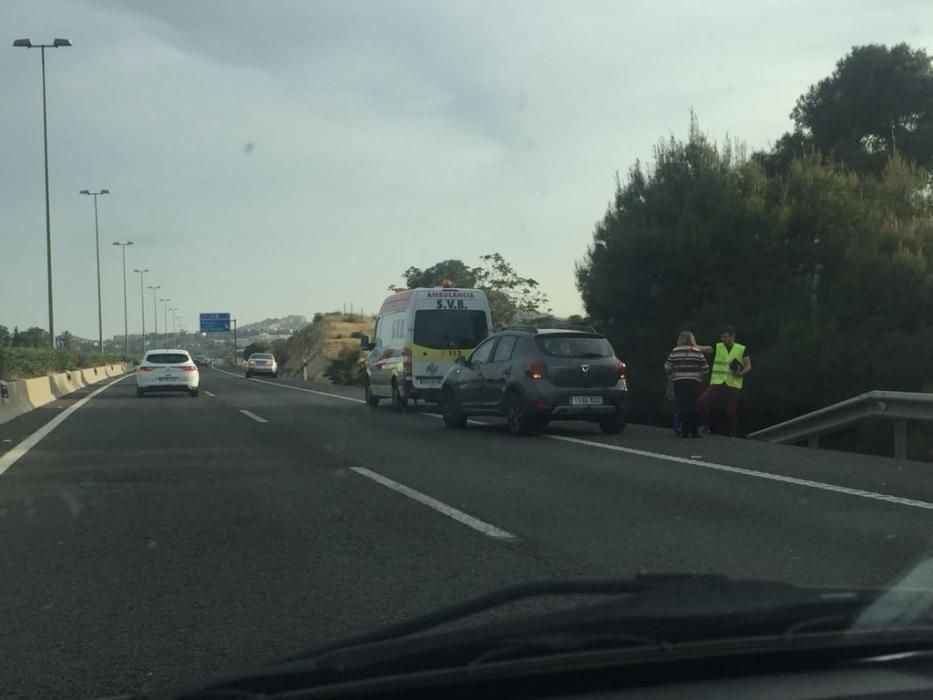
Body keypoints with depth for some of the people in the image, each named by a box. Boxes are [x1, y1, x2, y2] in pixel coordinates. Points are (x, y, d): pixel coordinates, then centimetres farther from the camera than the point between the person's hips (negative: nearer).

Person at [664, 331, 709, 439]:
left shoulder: (675, 351, 1)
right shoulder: (698, 352, 1)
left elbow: (667, 367, 0)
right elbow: (705, 368, 0)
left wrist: (672, 374, 22)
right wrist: (701, 377, 19)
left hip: (679, 382, 0)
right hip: (694, 382, 0)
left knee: (682, 407, 3)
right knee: (693, 407, 5)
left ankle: (684, 431, 1)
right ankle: (694, 431, 6)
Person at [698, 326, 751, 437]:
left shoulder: (742, 349, 5)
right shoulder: (717, 347, 7)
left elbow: (748, 366, 6)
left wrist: (741, 373, -14)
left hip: (733, 385, -1)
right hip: (717, 383, 1)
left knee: (731, 412, 2)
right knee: (703, 401, -19)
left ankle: (732, 435, 18)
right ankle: (706, 427, -1)